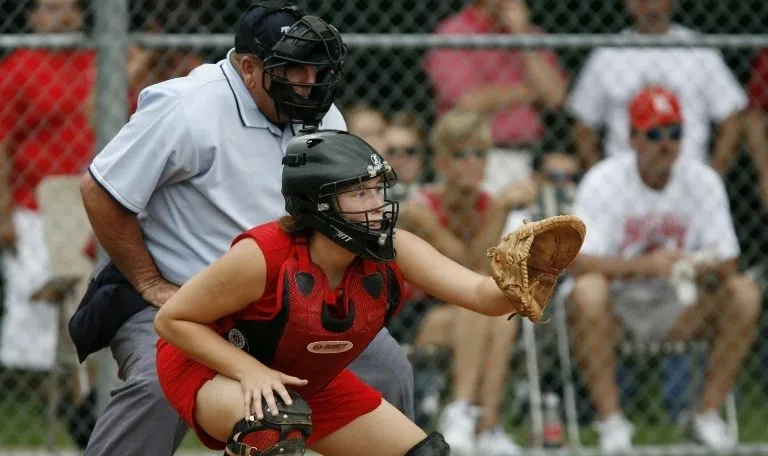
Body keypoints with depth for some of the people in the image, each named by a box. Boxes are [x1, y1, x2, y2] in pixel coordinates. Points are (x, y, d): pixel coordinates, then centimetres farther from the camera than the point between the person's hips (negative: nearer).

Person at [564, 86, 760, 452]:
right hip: (617, 302, -3)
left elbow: (727, 264, -6)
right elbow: (578, 261, -24)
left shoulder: (703, 181, -2)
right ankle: (610, 421, -28)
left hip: (679, 305, 3)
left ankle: (707, 416, -14)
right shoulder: (603, 181, -12)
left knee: (745, 292, -21)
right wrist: (645, 265, -39)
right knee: (588, 291, -37)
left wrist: (694, 266, -30)